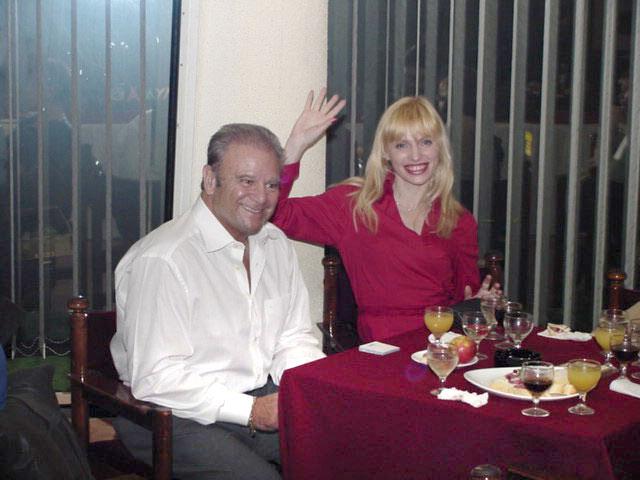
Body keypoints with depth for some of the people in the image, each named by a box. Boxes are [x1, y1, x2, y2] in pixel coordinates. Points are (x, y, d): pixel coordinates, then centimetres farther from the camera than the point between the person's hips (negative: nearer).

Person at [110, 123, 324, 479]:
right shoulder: (162, 260, -18)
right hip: (180, 416, -6)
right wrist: (250, 411, -23)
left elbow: (294, 340, 14)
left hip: (264, 399, 7)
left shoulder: (276, 244, 10)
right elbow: (155, 379, -21)